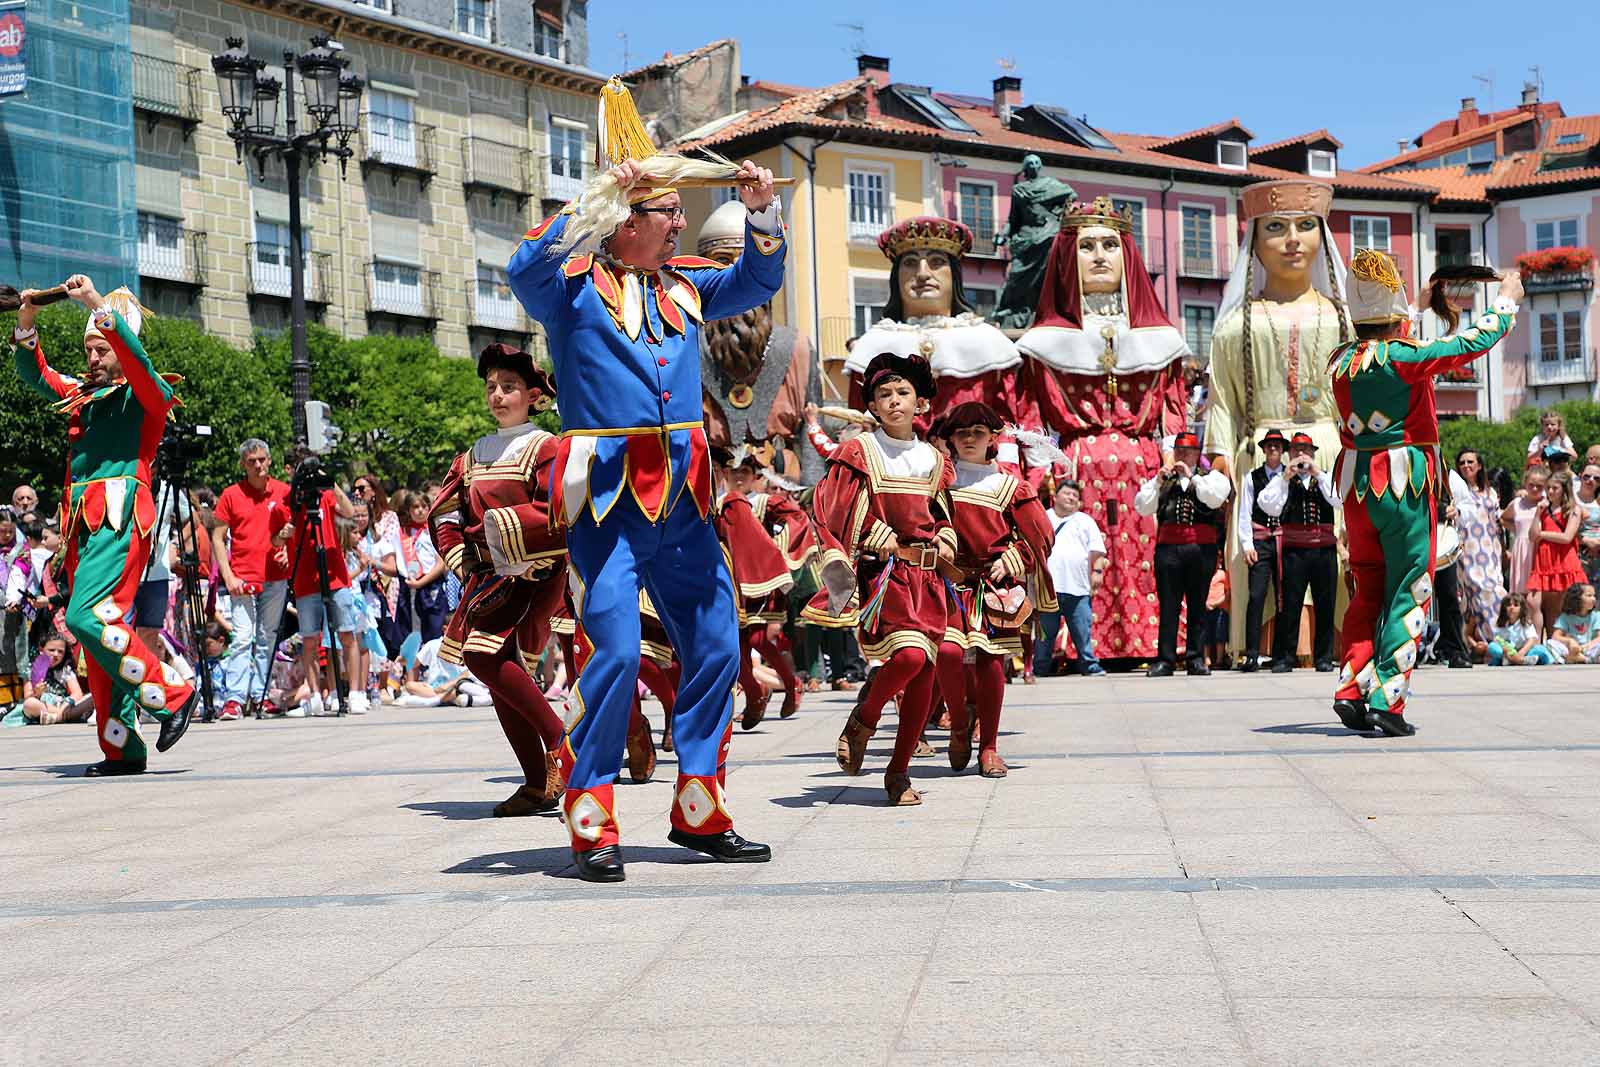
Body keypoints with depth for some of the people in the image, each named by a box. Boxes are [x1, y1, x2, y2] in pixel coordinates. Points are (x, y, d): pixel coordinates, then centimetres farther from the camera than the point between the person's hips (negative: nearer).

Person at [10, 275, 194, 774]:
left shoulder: (144, 395, 3)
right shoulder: (82, 394, 22)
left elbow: (135, 359, -16)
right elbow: (36, 374, 27)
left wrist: (98, 305, -21)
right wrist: (26, 322, 11)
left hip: (120, 519, -8)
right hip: (83, 523, 8)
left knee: (87, 618, -22)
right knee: (97, 632, 4)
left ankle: (173, 693, -11)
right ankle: (121, 748, 6)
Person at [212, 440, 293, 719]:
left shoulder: (284, 492, 7)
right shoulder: (231, 495, 2)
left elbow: (293, 530, 15)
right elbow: (218, 538, 2)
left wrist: (285, 539, -9)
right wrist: (228, 576, -7)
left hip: (275, 578, 2)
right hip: (243, 578, -2)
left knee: (267, 639, 8)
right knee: (241, 638, -9)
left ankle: (260, 695, 14)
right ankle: (234, 698, -10)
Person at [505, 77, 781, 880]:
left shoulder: (682, 285, 15)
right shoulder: (574, 282, -3)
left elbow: (757, 281, 23)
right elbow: (527, 267, -23)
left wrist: (761, 211, 6)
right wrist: (600, 195, -24)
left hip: (680, 493, 7)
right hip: (605, 490, -7)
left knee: (716, 648, 9)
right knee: (616, 653, -13)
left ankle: (700, 813, 20)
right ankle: (591, 825, -4)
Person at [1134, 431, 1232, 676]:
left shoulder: (1211, 476, 12)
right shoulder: (1159, 479, 17)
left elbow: (1215, 498, -9)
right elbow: (1142, 507, 7)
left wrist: (1191, 477, -6)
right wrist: (1157, 481, -3)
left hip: (1201, 548, -1)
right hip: (1168, 548, 1)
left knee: (1198, 605, 4)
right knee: (1168, 606, -1)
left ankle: (1196, 658, 8)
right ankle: (1165, 659, 0)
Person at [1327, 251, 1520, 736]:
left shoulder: (1342, 360, 5)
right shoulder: (1407, 356, -12)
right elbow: (1475, 341, -4)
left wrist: (1417, 308, 42)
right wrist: (1508, 299, 13)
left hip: (1357, 484, 6)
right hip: (1404, 485, -6)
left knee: (1368, 590, 16)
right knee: (1406, 594, 0)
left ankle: (1352, 691, 8)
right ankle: (1386, 703, -6)